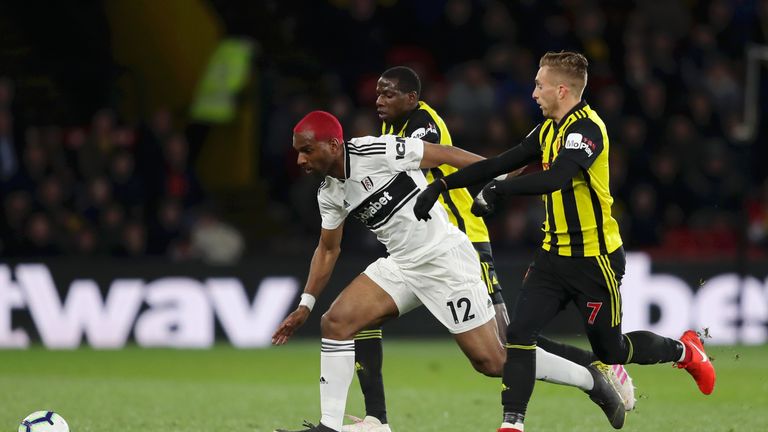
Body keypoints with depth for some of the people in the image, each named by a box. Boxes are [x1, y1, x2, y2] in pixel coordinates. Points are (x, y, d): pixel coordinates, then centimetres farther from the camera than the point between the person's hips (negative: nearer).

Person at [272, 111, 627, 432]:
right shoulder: (329, 194, 5)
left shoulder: (375, 152, -20)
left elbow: (447, 155, -13)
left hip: (445, 260, -8)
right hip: (401, 266, 8)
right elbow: (328, 249, 20)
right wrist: (305, 305, 15)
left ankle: (590, 380, 11)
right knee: (335, 323, -6)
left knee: (491, 361, -6)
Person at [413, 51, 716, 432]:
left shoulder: (587, 129, -19)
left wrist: (498, 190, -39)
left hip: (594, 258, -7)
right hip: (554, 254, 7)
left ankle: (683, 350, 33)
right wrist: (441, 185, 4)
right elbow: (500, 164, 10)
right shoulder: (548, 130, 8)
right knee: (519, 333, -9)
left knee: (610, 351, 6)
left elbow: (557, 177, -35)